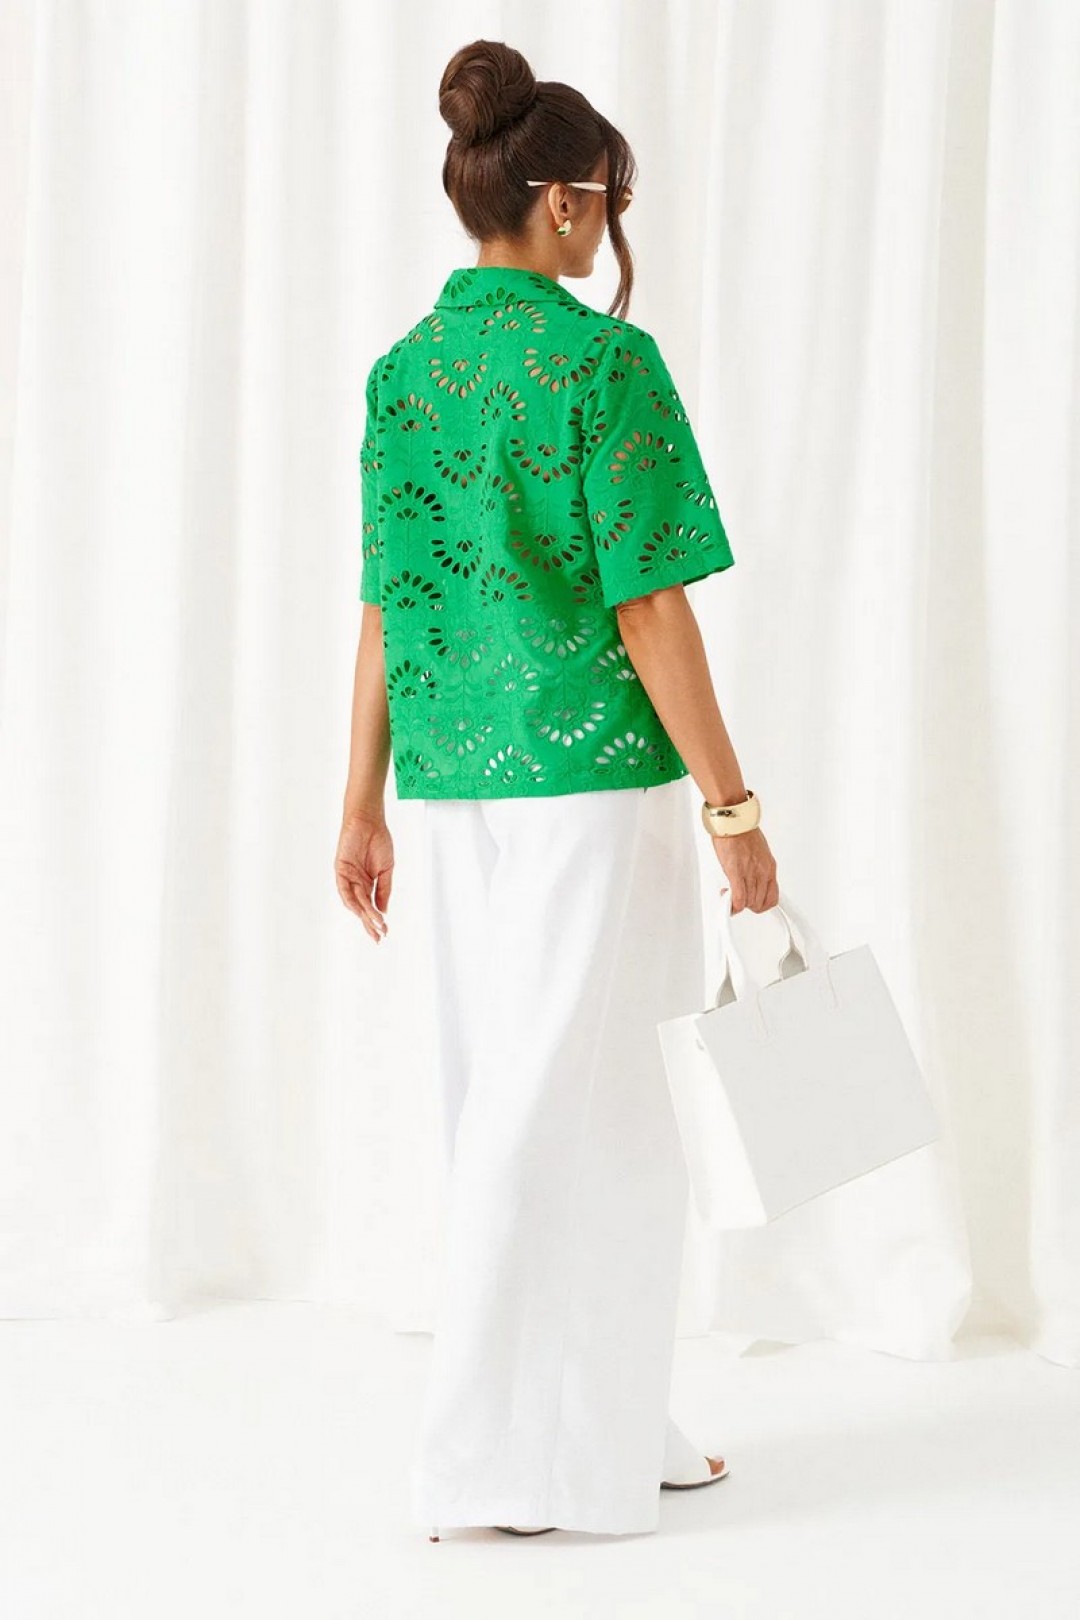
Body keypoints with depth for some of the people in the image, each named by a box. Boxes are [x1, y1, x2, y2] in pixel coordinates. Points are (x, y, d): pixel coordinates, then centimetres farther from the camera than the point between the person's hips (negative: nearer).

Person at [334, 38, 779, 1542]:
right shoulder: (604, 359, -12)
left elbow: (386, 606, 10)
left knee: (508, 1091, 13)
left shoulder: (405, 368, 8)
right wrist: (732, 802, -10)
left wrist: (364, 805, 14)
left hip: (458, 781, 7)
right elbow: (647, 604, -15)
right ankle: (518, 1457, 6)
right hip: (594, 772, -7)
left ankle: (614, 1428, 26)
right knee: (571, 1102, 0)